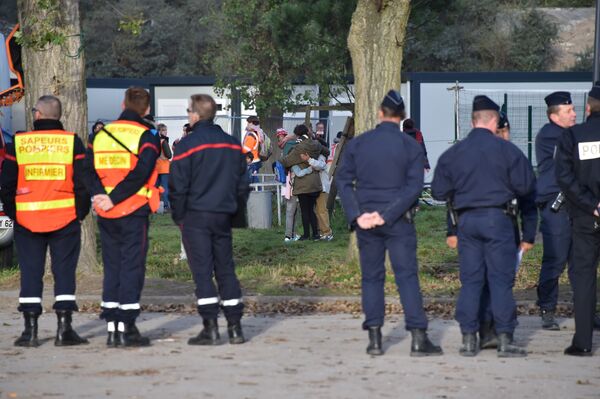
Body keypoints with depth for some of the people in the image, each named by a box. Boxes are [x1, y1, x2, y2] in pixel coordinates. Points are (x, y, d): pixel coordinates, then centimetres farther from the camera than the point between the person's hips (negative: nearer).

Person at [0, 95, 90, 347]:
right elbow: (82, 182, -2)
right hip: (65, 219, 0)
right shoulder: (72, 142, -1)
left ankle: (30, 330, 4)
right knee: (64, 271, 3)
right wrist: (80, 212, 8)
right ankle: (64, 329, -1)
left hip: (27, 220, 0)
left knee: (30, 272, 5)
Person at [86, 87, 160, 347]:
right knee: (132, 268, -1)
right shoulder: (146, 135, -5)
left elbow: (88, 169, -1)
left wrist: (99, 195, -11)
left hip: (106, 215, 5)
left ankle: (111, 328, 11)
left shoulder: (101, 134, 10)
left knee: (111, 268, 11)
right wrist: (114, 199, -15)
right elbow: (141, 172, -18)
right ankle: (127, 328, -4)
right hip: (134, 212, -5)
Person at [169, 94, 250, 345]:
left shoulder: (188, 145, -9)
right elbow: (242, 184, 15)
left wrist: (178, 217, 2)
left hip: (196, 216, -5)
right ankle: (235, 327, 8)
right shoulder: (233, 145, 10)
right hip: (223, 216, 5)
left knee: (202, 271, -4)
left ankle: (210, 329, -10)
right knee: (226, 270, 10)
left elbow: (178, 186, -9)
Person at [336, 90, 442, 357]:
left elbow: (343, 181, -1)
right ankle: (418, 338, -5)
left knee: (371, 277, 9)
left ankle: (374, 339, 6)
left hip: (365, 221, 2)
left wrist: (356, 215, -5)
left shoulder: (357, 144, 3)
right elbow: (414, 187, -10)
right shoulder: (410, 146, -3)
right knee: (407, 276, 0)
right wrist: (387, 215, -11)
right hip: (398, 223, -2)